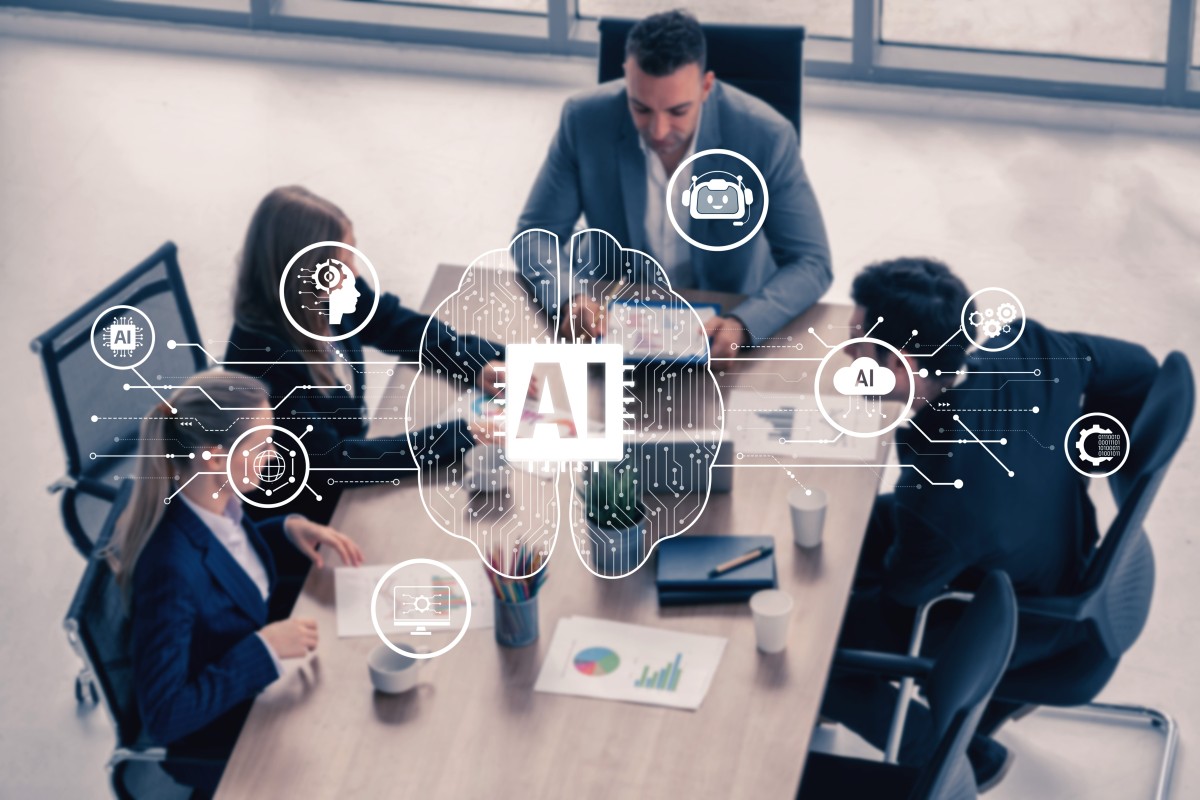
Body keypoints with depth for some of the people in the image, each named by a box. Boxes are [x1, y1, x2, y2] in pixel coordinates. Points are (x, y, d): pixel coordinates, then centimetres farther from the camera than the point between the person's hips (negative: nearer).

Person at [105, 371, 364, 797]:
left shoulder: (217, 501, -12)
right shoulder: (172, 569, -36)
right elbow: (162, 718, -31)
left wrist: (290, 528, -5)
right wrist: (265, 649, -30)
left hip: (260, 680, 7)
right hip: (221, 744, -7)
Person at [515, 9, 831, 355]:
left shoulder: (765, 136, -18)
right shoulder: (586, 120, -13)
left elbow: (811, 264, -13)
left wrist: (742, 324, -32)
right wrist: (568, 300, -26)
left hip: (723, 326, 0)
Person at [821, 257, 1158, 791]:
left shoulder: (936, 496, -42)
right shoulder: (1031, 349, -26)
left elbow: (894, 616, -22)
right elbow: (1137, 370, -5)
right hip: (1065, 564, 7)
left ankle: (963, 757, 23)